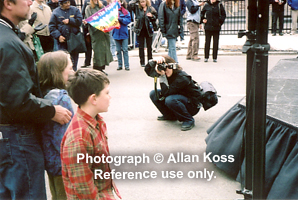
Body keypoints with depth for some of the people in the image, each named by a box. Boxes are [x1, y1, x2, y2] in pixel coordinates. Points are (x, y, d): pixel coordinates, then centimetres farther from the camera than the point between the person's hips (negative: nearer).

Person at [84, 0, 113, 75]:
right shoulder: (88, 8, 5)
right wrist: (86, 22, -23)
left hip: (104, 31, 5)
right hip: (96, 32, -5)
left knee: (105, 49, 5)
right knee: (97, 50, -8)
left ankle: (101, 68, 14)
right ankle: (96, 69, -2)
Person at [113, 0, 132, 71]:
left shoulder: (125, 12, 0)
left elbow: (128, 20, -11)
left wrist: (120, 19, -18)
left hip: (123, 33, -2)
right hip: (116, 33, 2)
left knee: (125, 50, 0)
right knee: (118, 50, 9)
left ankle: (126, 65, 5)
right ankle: (120, 65, 17)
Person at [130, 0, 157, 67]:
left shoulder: (150, 9, 1)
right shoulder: (137, 8, 0)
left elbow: (155, 17, 6)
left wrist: (151, 16, -13)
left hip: (148, 30, 0)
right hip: (140, 30, 0)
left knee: (149, 46, 7)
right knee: (141, 46, 5)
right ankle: (142, 62, 12)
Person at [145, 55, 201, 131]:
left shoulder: (182, 78, -29)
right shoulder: (166, 73, -7)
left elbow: (166, 93, -30)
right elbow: (148, 70, -1)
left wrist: (162, 76, -31)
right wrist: (154, 61, -19)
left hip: (192, 105, -8)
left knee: (170, 100, -37)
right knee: (153, 94, -5)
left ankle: (188, 120, -17)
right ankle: (170, 116, 9)